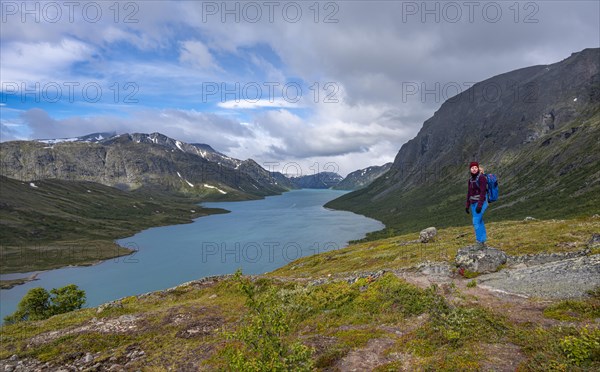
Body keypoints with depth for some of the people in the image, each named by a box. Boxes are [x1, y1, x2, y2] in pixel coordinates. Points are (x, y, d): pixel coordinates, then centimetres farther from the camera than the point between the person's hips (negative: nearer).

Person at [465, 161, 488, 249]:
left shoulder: (481, 177, -14)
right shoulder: (471, 179, 11)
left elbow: (483, 192, -20)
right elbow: (469, 193, 14)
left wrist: (479, 205, -26)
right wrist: (467, 205, 13)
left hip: (481, 203, -8)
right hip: (474, 204, 8)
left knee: (476, 222, -14)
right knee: (479, 223, 11)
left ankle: (479, 242, -7)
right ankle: (482, 242, 17)